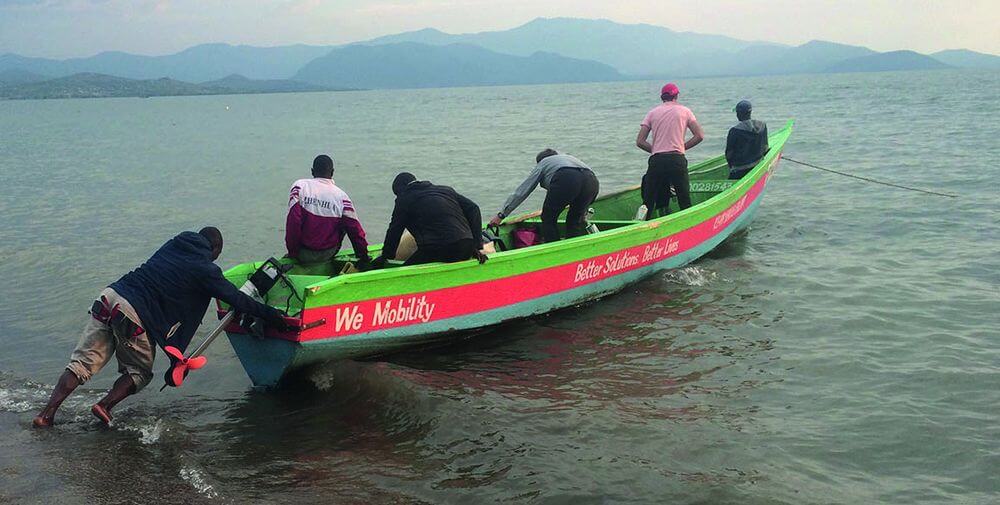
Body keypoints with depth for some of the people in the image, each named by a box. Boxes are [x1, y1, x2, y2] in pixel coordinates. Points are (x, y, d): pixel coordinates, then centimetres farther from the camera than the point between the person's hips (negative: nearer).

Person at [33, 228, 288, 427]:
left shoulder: (174, 244, 20)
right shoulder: (204, 270, 0)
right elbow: (236, 299, 2)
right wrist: (272, 315, 10)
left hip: (110, 295, 7)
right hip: (133, 315, -6)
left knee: (82, 362, 7)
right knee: (139, 372, 14)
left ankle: (47, 413, 2)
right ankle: (104, 405, -3)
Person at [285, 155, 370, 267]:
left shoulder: (299, 186, -11)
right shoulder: (341, 196, -9)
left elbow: (293, 222, -19)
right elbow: (355, 229, -6)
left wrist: (292, 251, -8)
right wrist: (363, 256, 7)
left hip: (303, 255, 1)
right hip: (328, 255, -1)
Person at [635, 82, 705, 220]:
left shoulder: (652, 112, 10)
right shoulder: (684, 111, 8)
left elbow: (640, 142, 4)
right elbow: (700, 136, 2)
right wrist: (683, 147, 11)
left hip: (656, 161, 1)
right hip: (677, 160, -1)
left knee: (648, 201, 5)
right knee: (684, 201, 6)